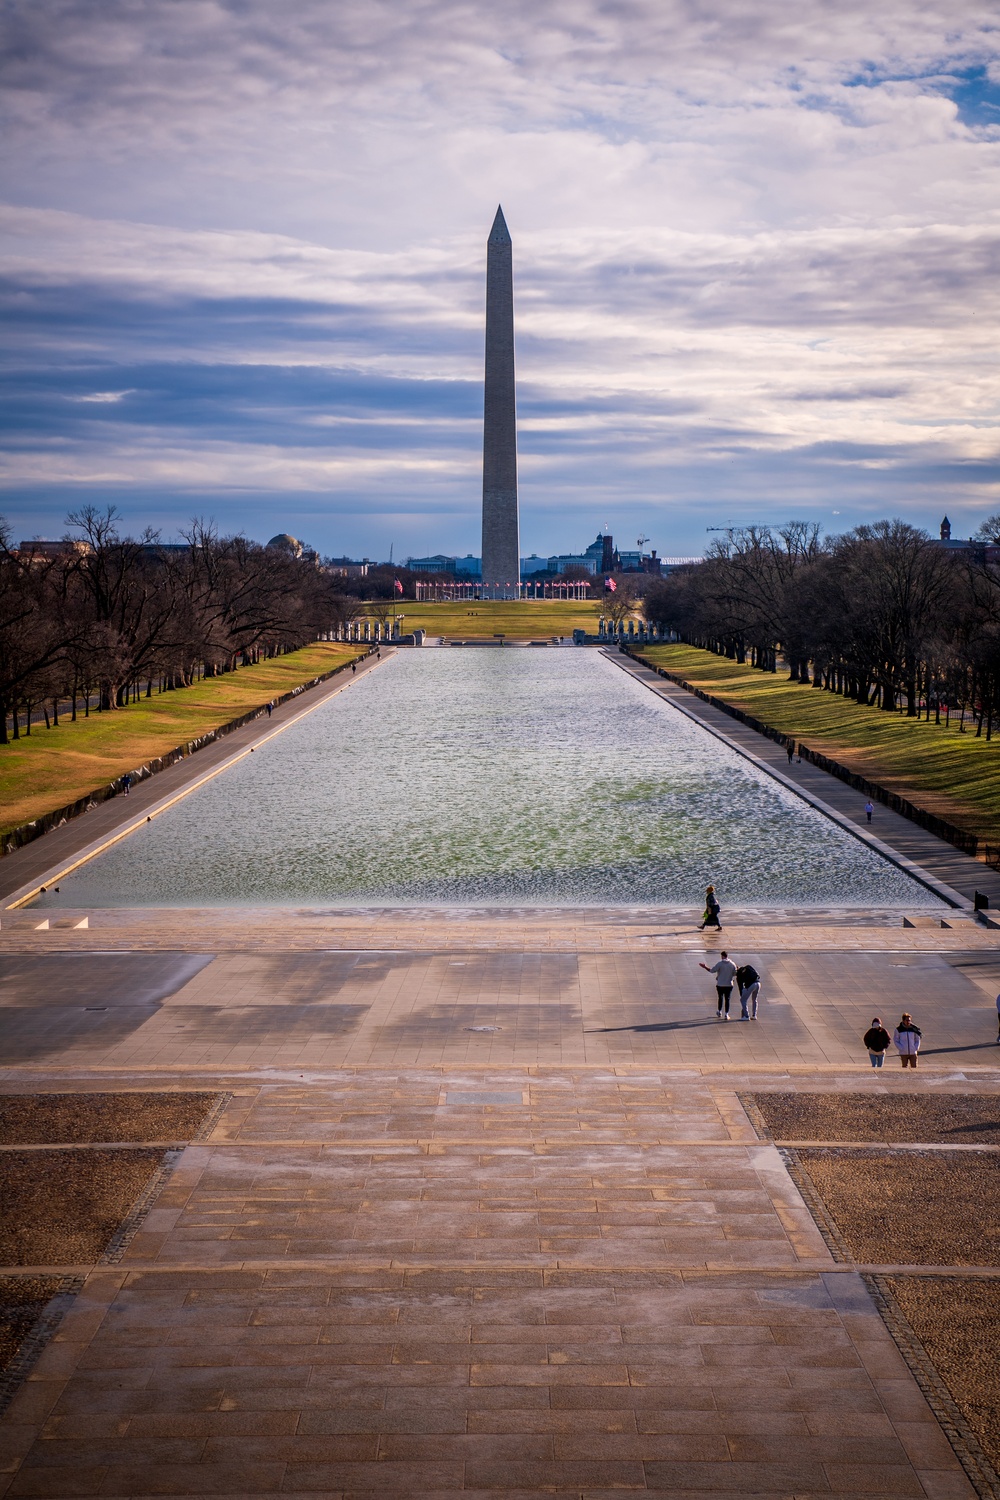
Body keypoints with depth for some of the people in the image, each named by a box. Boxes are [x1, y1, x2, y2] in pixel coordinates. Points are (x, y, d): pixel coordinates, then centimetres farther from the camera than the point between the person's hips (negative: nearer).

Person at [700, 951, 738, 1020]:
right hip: (729, 985, 1)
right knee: (727, 999, 6)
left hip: (720, 985, -1)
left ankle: (720, 1012, 31)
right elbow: (735, 974, 4)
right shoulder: (732, 964, -3)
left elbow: (711, 970, -10)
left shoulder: (720, 964, -13)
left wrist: (705, 967, 4)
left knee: (720, 998, 20)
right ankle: (726, 1015, -1)